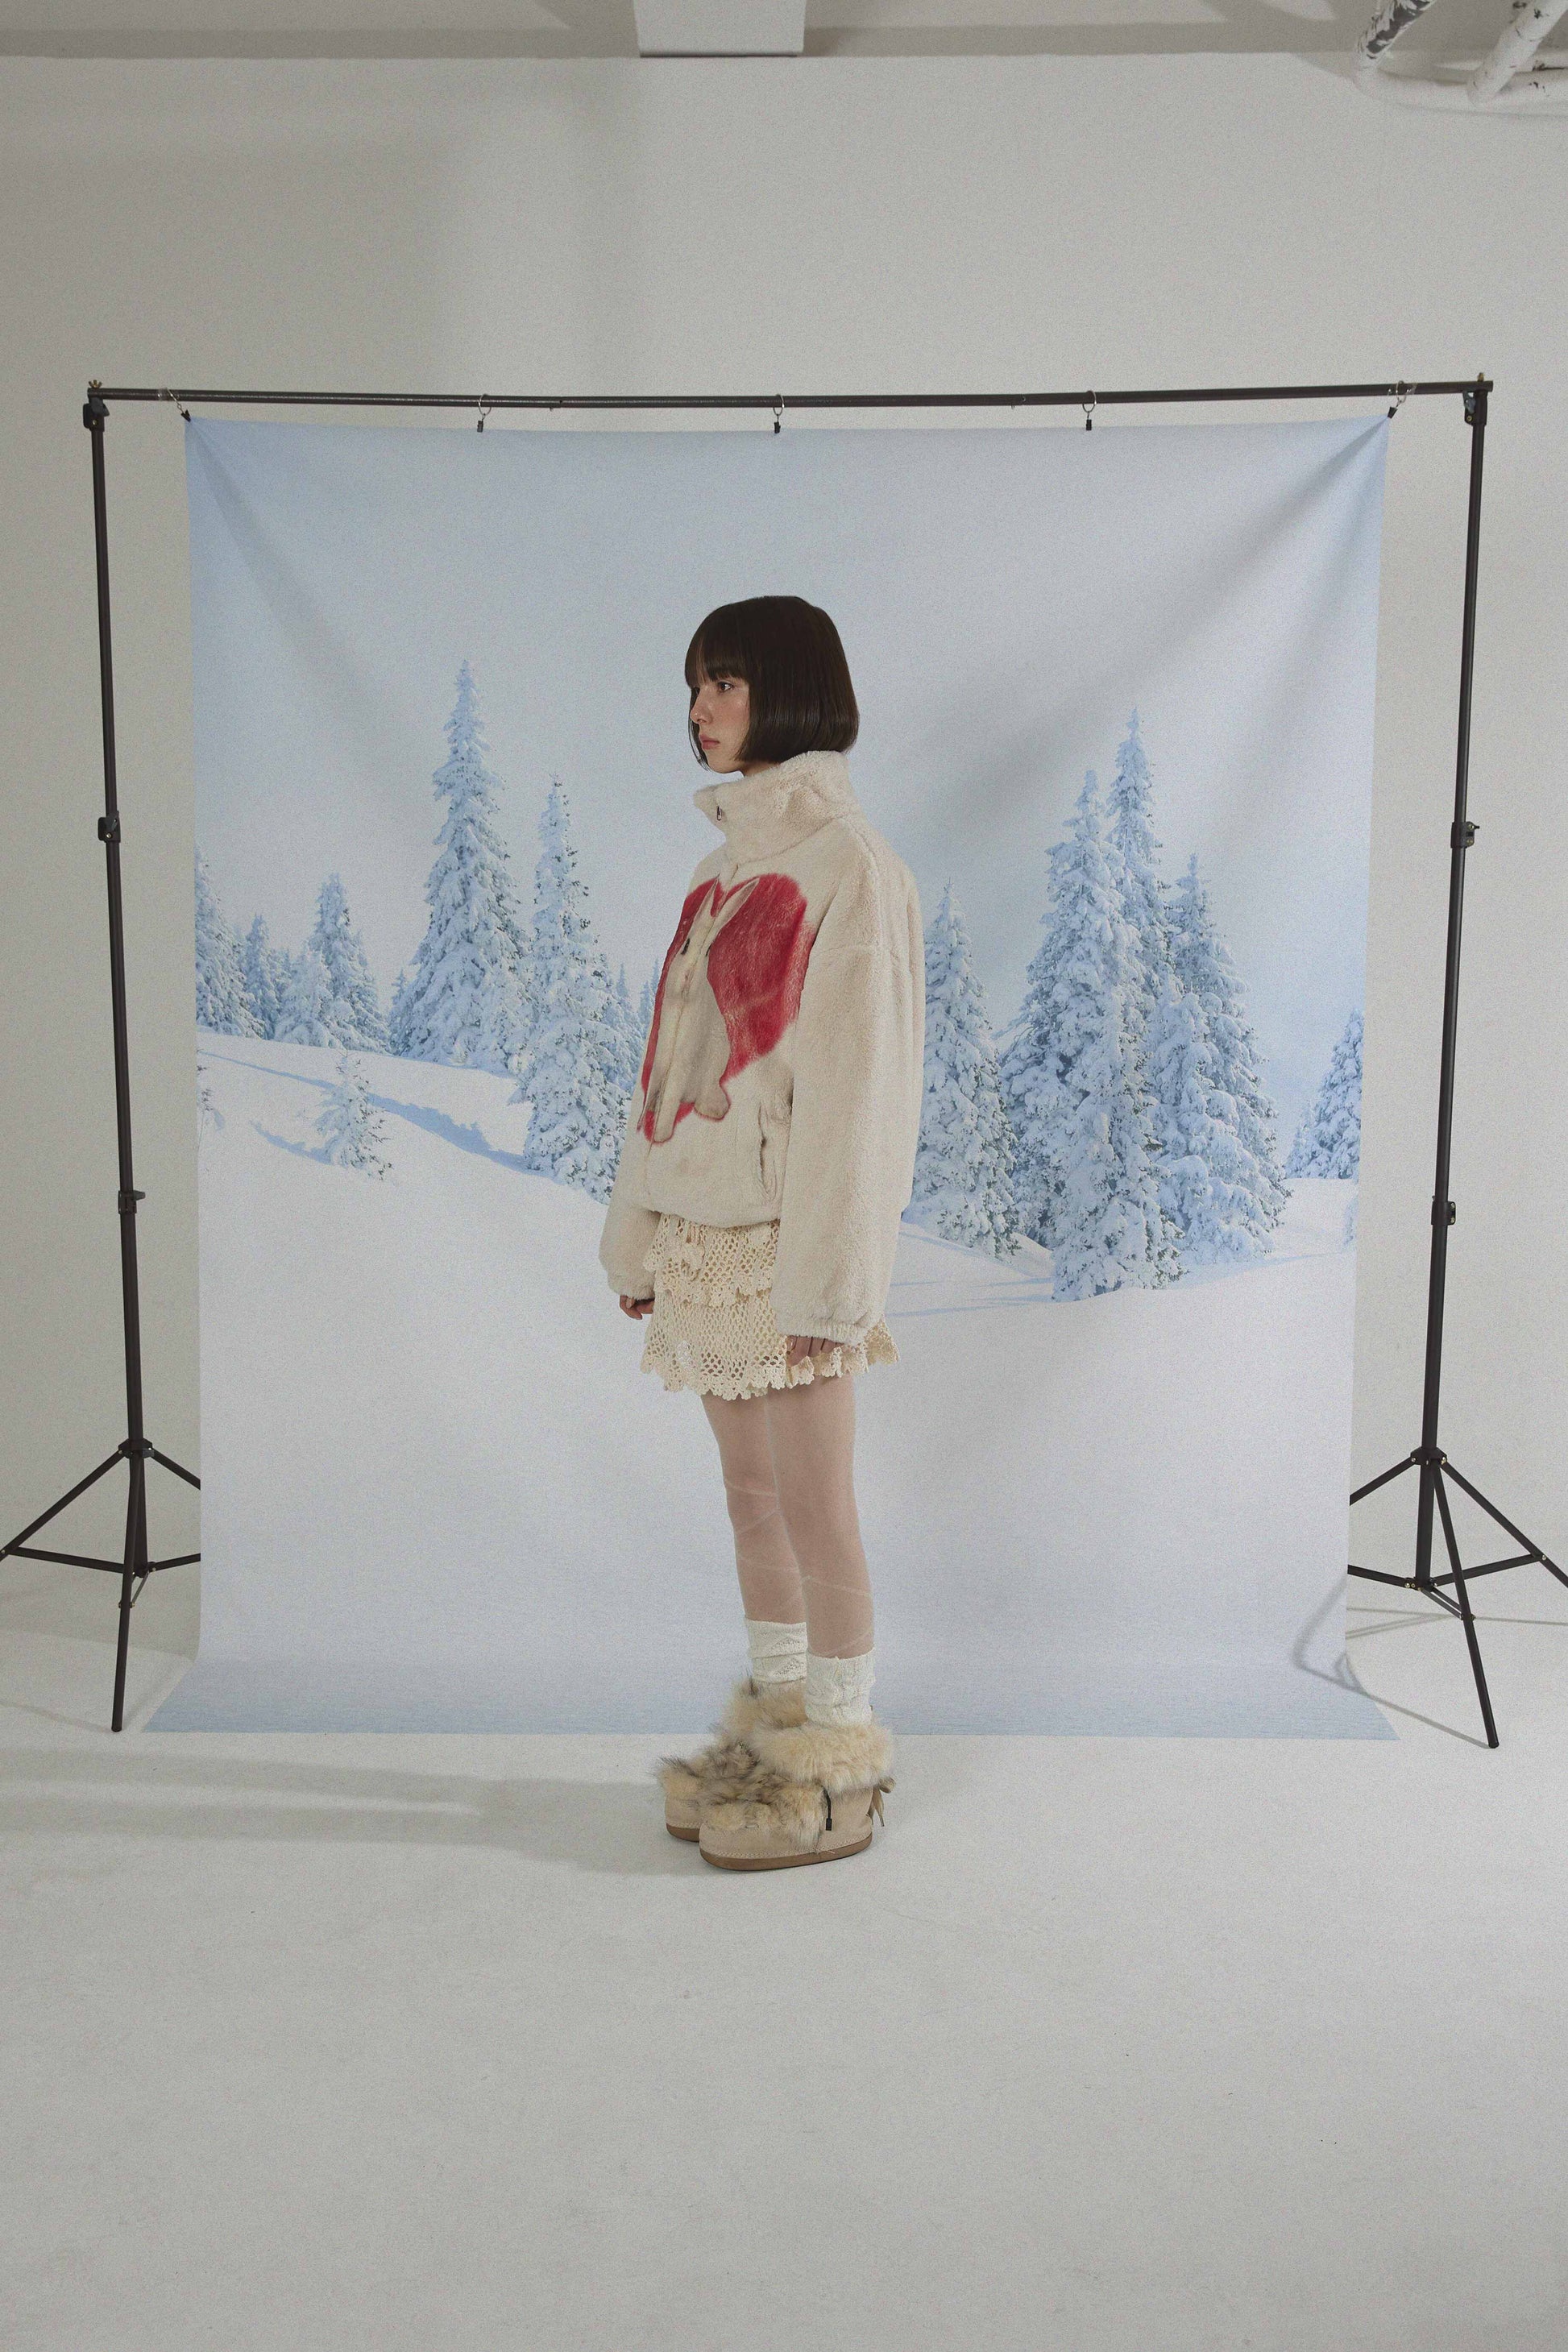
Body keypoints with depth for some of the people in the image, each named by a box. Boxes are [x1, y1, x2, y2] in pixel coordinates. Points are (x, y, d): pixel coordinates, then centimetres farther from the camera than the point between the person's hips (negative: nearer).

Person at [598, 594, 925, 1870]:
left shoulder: (846, 864, -10)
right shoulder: (729, 857, 15)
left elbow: (854, 1081, -15)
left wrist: (824, 1280, -18)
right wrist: (639, 1229, 14)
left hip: (786, 1239, -8)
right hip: (704, 1233, 8)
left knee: (814, 1502, 1)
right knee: (752, 1491, 15)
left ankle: (838, 1770, 15)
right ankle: (773, 1724, 29)